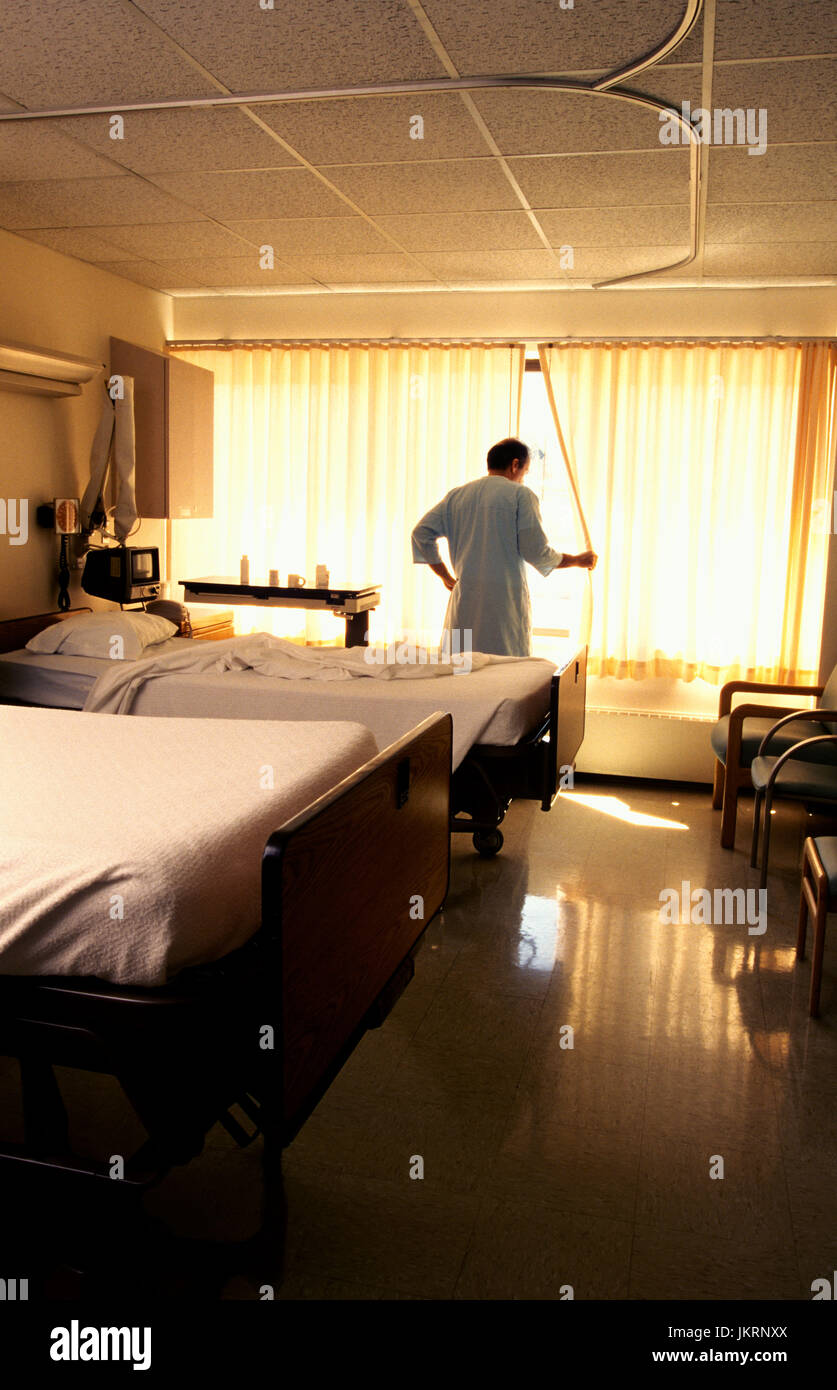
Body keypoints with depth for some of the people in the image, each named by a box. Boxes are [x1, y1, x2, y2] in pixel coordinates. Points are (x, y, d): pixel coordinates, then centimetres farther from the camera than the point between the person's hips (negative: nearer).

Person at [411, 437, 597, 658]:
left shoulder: (457, 495, 12)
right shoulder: (520, 495, -2)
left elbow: (422, 533, 9)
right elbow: (537, 551, -7)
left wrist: (447, 577, 14)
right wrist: (577, 560, 9)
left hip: (465, 600, 5)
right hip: (505, 601, -5)